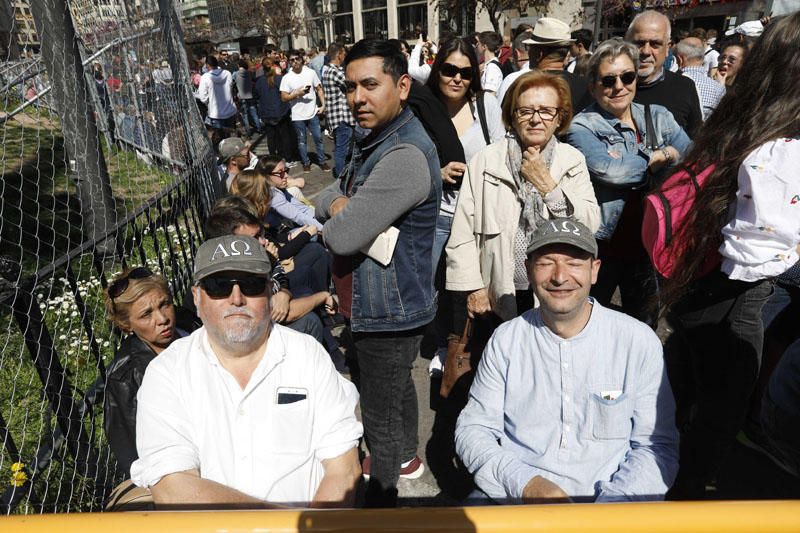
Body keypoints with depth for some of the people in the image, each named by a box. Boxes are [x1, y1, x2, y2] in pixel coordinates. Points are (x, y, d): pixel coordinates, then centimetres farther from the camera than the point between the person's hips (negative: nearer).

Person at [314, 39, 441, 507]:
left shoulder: (405, 157, -28)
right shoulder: (376, 138, 7)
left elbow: (341, 237, -30)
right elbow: (327, 197, 10)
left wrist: (339, 215, -8)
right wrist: (339, 205, -12)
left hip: (388, 311, -10)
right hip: (389, 304, 10)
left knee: (380, 412, 7)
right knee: (398, 386, 28)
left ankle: (382, 493, 29)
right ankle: (406, 457, 51)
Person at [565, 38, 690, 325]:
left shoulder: (659, 118, 6)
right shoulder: (582, 127, -9)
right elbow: (606, 169, -26)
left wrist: (630, 168, -16)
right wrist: (663, 156, -12)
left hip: (647, 242, 5)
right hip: (601, 244, -4)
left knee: (645, 325, 21)